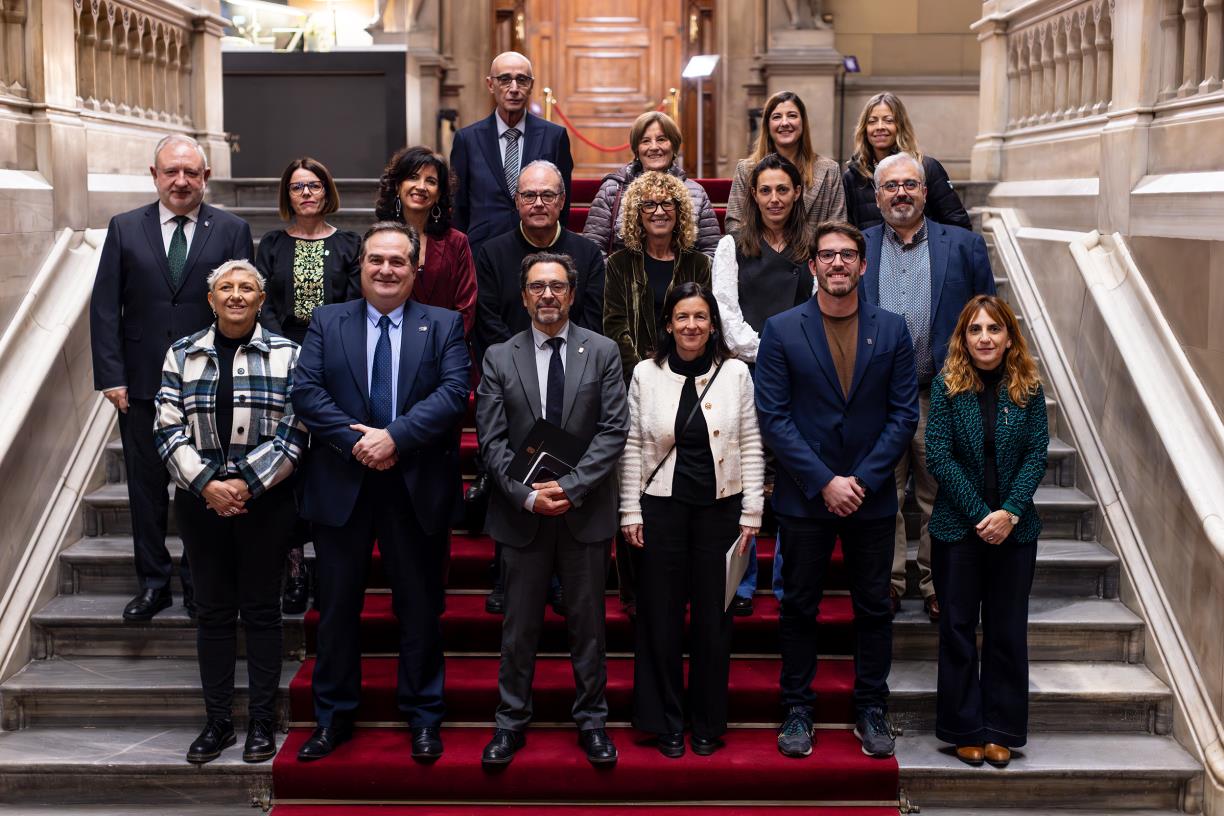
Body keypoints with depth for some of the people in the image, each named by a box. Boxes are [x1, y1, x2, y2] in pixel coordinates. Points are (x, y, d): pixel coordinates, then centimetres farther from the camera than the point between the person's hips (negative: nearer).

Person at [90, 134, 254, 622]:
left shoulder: (232, 231, 0)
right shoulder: (124, 229, 4)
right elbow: (105, 308, 2)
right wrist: (111, 376, -5)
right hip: (142, 383, 2)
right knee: (147, 486, 10)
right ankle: (153, 582, 22)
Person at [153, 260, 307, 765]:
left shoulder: (286, 354, 0)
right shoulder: (182, 354, 7)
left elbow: (295, 433, -6)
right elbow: (169, 429, 1)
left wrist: (246, 483, -13)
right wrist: (207, 484, -12)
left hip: (265, 501, -2)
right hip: (200, 500, 2)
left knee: (261, 609, 5)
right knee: (213, 610, 9)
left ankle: (262, 723, 15)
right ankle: (218, 721, 18)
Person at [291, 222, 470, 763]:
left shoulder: (444, 326, 4)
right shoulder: (326, 322, 7)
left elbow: (453, 392, -10)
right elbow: (306, 392, -5)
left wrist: (395, 436, -20)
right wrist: (356, 441, -17)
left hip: (417, 489, -1)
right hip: (342, 487, 1)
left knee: (420, 608, 8)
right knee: (337, 606, 10)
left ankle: (423, 718, 21)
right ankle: (333, 717, 23)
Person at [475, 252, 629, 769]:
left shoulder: (603, 352, 1)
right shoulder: (499, 358, 2)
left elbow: (614, 430, -6)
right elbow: (492, 439, -2)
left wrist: (571, 487, -15)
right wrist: (527, 494, -14)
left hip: (585, 510, 0)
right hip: (522, 512, 0)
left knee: (588, 623, 10)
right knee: (519, 626, 9)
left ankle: (592, 721, 22)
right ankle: (511, 722, 21)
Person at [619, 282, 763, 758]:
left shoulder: (735, 373, 1)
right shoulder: (646, 374, 2)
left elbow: (751, 446, 2)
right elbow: (632, 447, 4)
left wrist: (751, 512, -2)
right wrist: (631, 512, 0)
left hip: (719, 508, 0)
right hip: (662, 508, 0)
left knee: (714, 618, 7)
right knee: (661, 616, 6)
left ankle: (707, 723, 21)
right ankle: (665, 722, 20)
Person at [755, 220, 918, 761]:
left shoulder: (892, 330, 3)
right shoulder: (782, 331, -2)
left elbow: (904, 413, 0)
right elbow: (772, 417, -7)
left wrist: (862, 480, -10)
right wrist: (824, 482, -13)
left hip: (872, 496, 1)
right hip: (804, 497, -1)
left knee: (874, 609, 10)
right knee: (799, 608, 8)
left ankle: (872, 710, 24)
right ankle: (797, 710, 21)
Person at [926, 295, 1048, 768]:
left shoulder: (1028, 388, 0)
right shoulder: (948, 385, -5)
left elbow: (1036, 455, -2)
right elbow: (938, 456, -9)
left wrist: (1010, 513, -15)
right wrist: (981, 516, -14)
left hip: (1015, 529, 2)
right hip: (958, 527, -1)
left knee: (1008, 630, 7)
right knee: (959, 628, 6)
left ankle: (1002, 730, 18)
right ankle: (965, 729, 17)